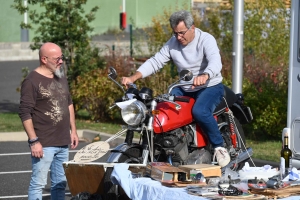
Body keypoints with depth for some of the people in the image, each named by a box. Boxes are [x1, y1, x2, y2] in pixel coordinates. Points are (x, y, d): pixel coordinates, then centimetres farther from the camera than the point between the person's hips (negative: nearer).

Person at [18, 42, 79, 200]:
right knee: (38, 184, -7)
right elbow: (25, 113, -15)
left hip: (63, 143, 8)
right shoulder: (32, 81, -12)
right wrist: (33, 141, -18)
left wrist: (73, 130, 17)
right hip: (43, 145, -8)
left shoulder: (61, 77, 13)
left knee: (60, 183, 12)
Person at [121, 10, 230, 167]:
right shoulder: (173, 43, 2)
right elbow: (155, 62, -1)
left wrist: (204, 76, -58)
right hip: (184, 89, 6)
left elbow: (215, 62, -34)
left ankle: (219, 147, -16)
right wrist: (132, 78, -17)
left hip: (210, 86, -6)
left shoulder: (206, 40, -16)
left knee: (199, 112, -34)